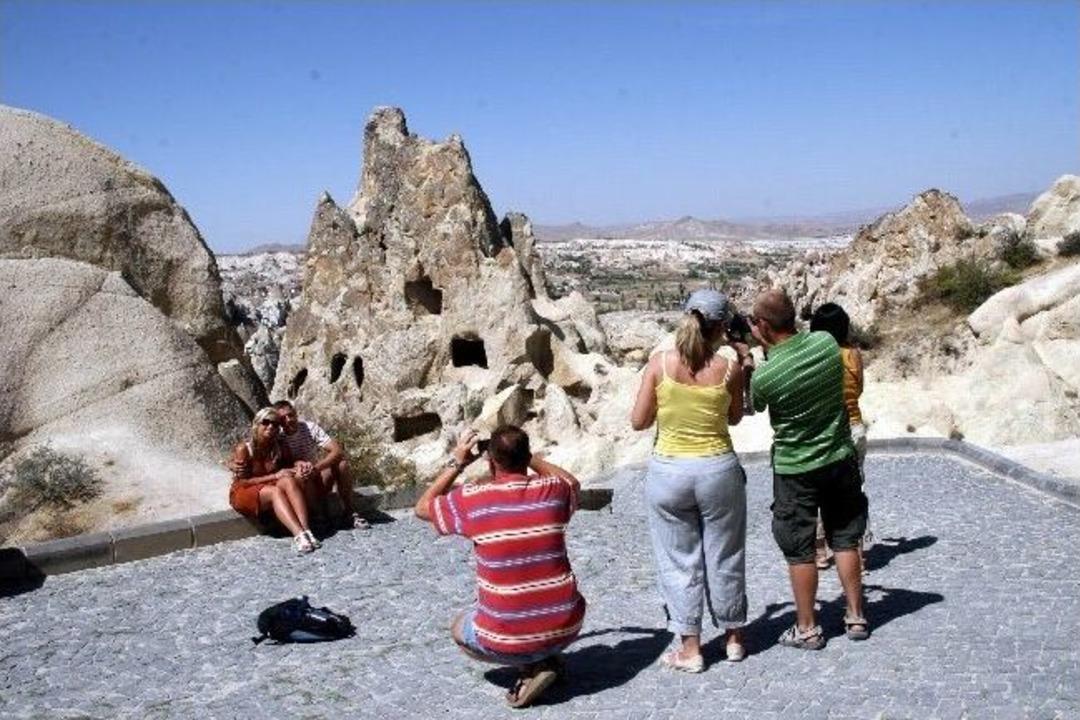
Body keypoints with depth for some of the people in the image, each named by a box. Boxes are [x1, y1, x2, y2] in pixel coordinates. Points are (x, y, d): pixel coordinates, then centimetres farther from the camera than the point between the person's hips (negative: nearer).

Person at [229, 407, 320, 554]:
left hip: (270, 490, 4)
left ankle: (306, 530, -46)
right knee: (275, 491, -34)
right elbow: (243, 481, -16)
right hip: (245, 493, -4)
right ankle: (299, 536, -52)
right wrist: (274, 476, -22)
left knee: (289, 481, -29)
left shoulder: (279, 448, 0)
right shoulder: (243, 448, -13)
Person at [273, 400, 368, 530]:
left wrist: (316, 468, -36)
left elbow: (338, 451, -20)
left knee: (341, 462, -25)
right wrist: (296, 463, -31)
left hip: (317, 477, 2)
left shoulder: (310, 427, -9)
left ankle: (349, 512, -14)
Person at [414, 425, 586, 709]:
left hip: (506, 640, -3)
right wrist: (528, 456, 20)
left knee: (459, 629, 30)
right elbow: (572, 482, 22)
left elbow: (422, 508, 9)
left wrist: (456, 463, 12)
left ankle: (531, 666, 8)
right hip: (566, 628, 3)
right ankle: (545, 658, 14)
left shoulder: (472, 498, -12)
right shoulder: (552, 490, -5)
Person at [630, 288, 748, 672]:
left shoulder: (660, 363, -9)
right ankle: (734, 637, 33)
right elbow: (734, 418, 9)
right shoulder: (730, 367, -8)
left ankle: (690, 648, 17)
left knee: (679, 560, 11)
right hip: (718, 469, 1)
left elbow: (638, 421, -3)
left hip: (668, 471, -1)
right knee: (724, 557, 17)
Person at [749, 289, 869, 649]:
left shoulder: (764, 376, -23)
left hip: (795, 469, -4)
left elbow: (753, 407, 0)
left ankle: (807, 629, 19)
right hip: (840, 459, 5)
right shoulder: (827, 343, -11)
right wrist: (768, 345, 6)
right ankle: (856, 617, 26)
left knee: (800, 551, 9)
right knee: (845, 540, 17)